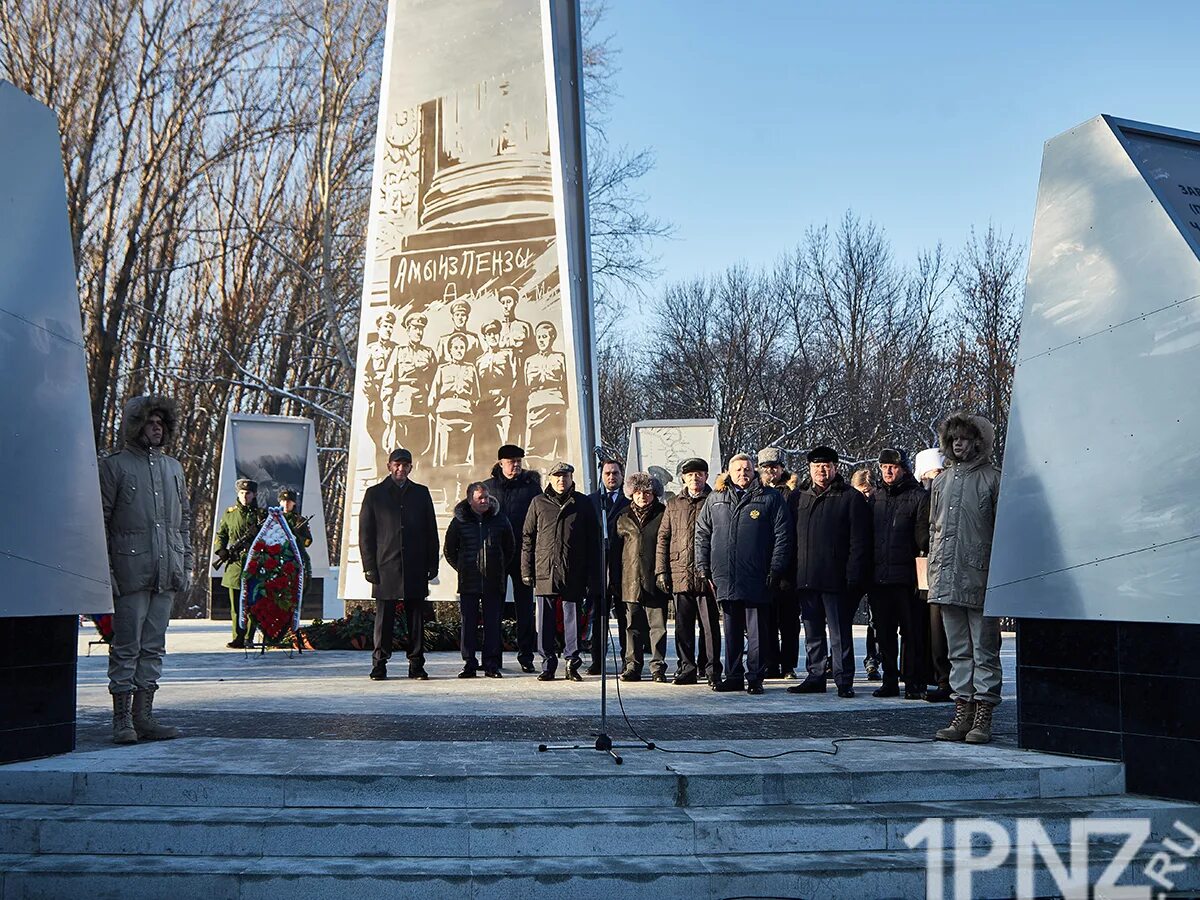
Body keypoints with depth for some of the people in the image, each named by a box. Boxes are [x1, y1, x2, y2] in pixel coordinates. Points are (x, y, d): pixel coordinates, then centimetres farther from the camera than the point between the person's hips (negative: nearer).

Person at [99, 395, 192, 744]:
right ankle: (122, 719, 3)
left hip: (166, 572, 5)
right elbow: (100, 520, -3)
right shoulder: (114, 466, 0)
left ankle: (143, 716, 13)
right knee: (126, 646, -3)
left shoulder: (173, 467, 17)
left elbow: (184, 518, 21)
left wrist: (186, 564, 15)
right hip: (130, 569, -5)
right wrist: (105, 570, -9)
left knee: (154, 646, 8)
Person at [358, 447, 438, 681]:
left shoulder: (421, 493, 13)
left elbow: (431, 531, 13)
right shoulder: (374, 494, 7)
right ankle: (379, 665, 7)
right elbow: (365, 533, 4)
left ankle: (416, 665, 9)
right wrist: (369, 566, -4)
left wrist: (432, 564, 5)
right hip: (385, 568, -2)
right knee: (384, 617, 0)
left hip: (415, 568, 2)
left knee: (416, 618, 3)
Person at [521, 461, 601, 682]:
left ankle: (572, 664, 10)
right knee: (545, 621, 3)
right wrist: (527, 570, 3)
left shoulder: (582, 503, 8)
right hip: (545, 572, 1)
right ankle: (548, 665, 11)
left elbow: (593, 540, 8)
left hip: (573, 574, 0)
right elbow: (527, 537, 10)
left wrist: (592, 574, 2)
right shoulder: (539, 503, 9)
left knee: (572, 618, 3)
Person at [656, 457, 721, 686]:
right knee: (683, 625, 7)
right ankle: (687, 668, 15)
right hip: (680, 574, 3)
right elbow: (663, 537, 13)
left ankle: (711, 669, 8)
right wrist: (661, 570, 5)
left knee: (710, 624, 0)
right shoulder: (674, 504, 14)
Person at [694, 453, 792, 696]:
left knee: (756, 631, 0)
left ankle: (755, 677, 7)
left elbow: (783, 536, -1)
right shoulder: (715, 500, 12)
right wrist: (704, 567, 7)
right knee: (731, 631, 11)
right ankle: (733, 676, 19)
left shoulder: (770, 498, 2)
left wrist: (776, 569, -7)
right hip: (724, 578, 4)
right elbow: (702, 534, 15)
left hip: (756, 579, -3)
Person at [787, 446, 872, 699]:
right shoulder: (798, 498, 14)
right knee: (812, 633, 12)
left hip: (836, 579, -5)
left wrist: (854, 577, -13)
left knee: (840, 633, -1)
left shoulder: (851, 498, -1)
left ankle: (844, 680, 4)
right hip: (805, 579, 5)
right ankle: (815, 677, 19)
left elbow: (859, 541, -6)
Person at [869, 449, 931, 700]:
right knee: (884, 634, 9)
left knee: (912, 633, -2)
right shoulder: (876, 498, 16)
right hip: (879, 577, 5)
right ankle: (889, 681, 17)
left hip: (906, 577, -5)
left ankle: (913, 683, 4)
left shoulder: (918, 497, 0)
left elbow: (924, 537, -7)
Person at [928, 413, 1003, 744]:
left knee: (984, 651, 0)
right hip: (946, 578, 6)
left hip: (980, 577, -6)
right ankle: (962, 713, 14)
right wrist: (933, 573, 13)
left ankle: (983, 717, 3)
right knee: (958, 651, 10)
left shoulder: (993, 478, -2)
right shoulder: (941, 480, 16)